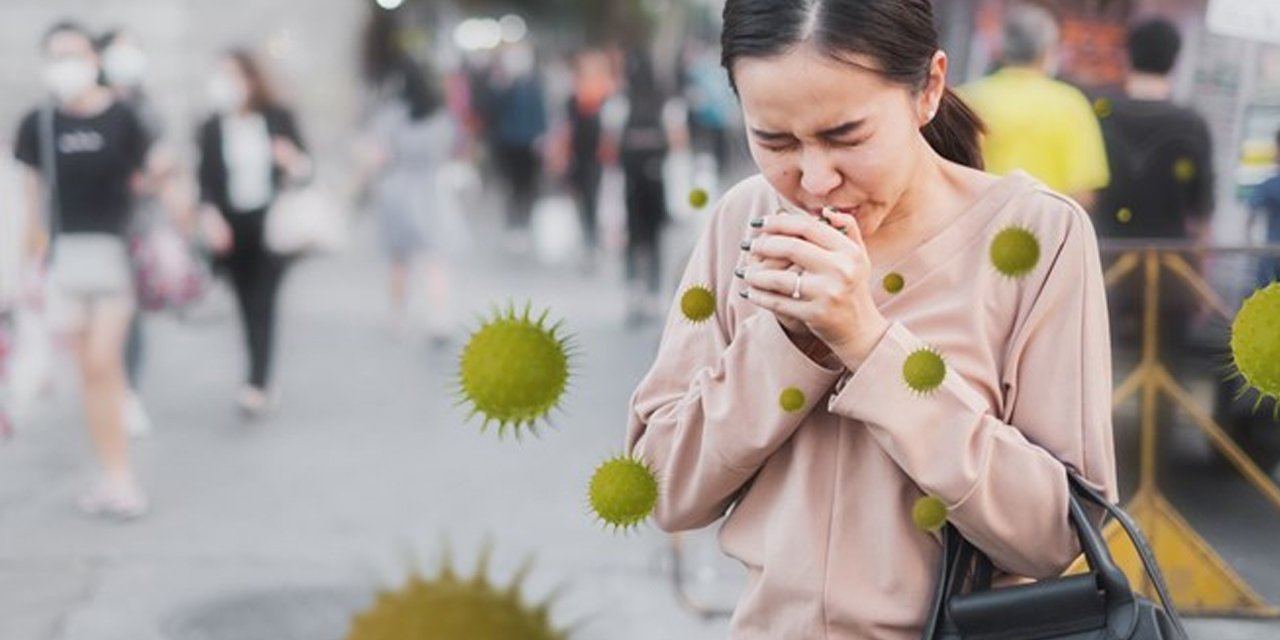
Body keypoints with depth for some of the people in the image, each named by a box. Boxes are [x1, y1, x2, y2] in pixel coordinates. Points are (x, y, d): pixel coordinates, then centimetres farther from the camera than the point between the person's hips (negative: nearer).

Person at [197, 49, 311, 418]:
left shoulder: (279, 119, 1)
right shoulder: (211, 129, 4)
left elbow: (304, 169, 5)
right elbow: (206, 180, 3)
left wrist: (293, 160, -18)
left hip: (271, 222, -2)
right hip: (232, 226, 2)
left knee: (263, 302, -11)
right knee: (248, 306, 6)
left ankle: (257, 384, -16)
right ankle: (261, 386, 17)